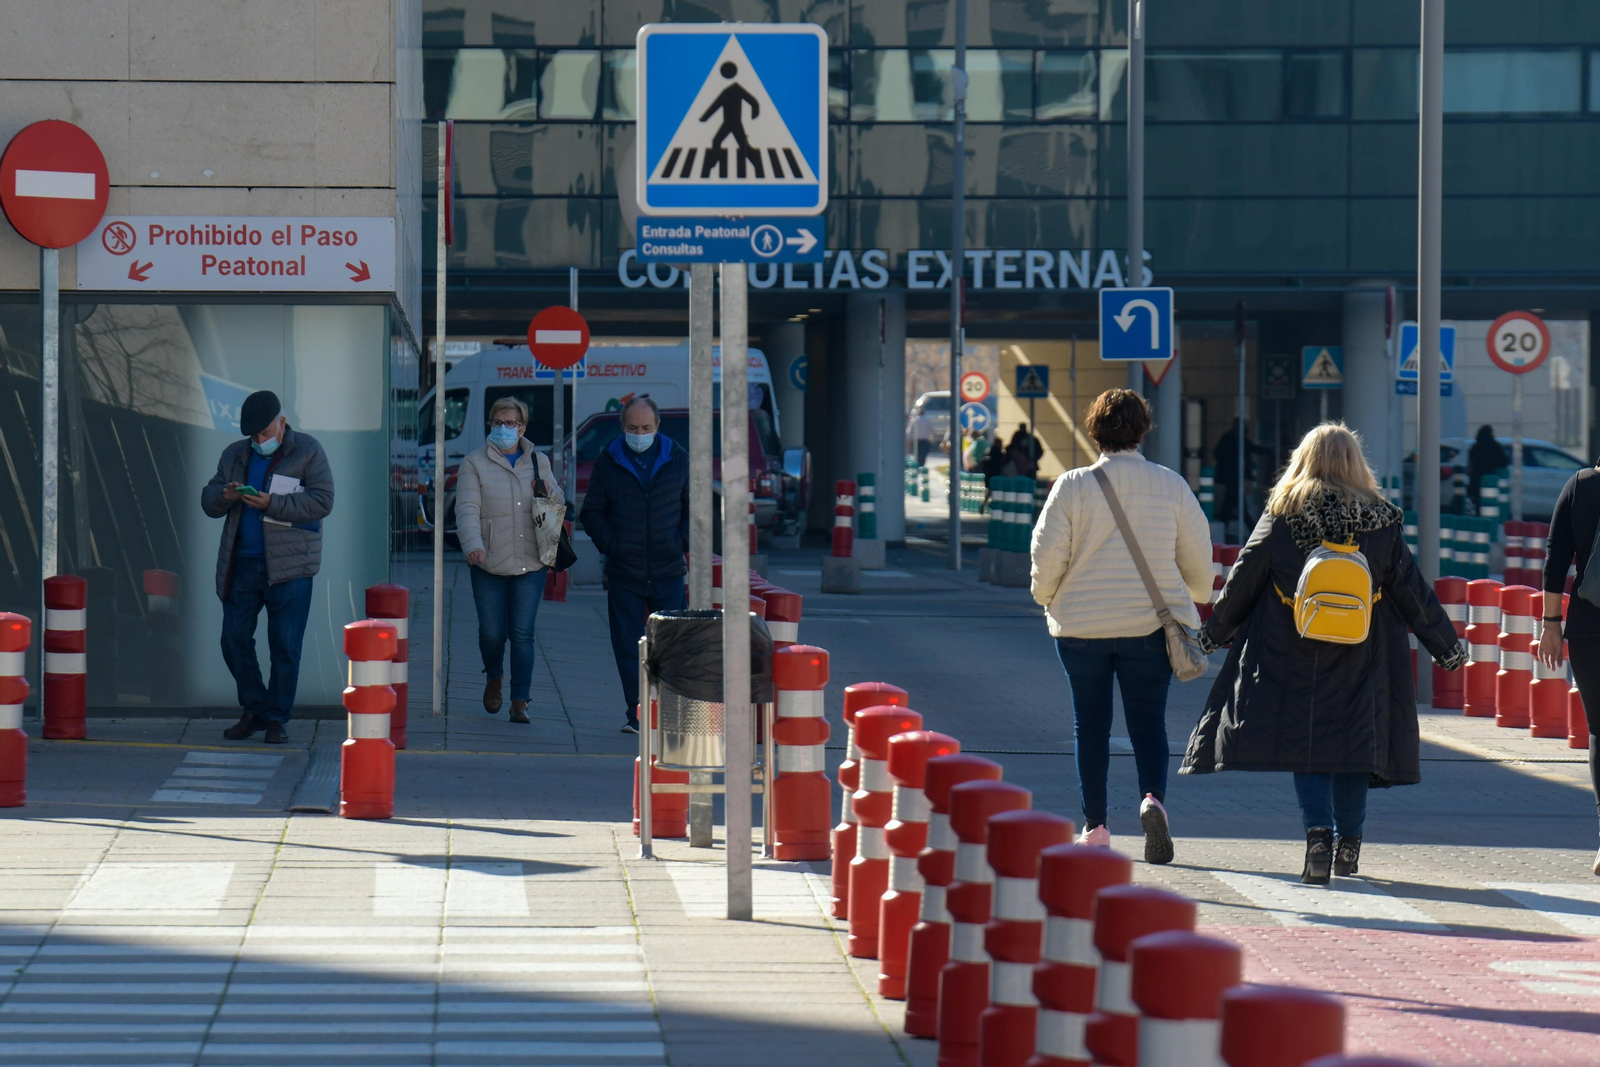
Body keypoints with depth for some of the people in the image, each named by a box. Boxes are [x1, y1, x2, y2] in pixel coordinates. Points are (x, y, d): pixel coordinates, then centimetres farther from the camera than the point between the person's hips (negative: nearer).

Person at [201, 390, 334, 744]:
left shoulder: (308, 451, 0)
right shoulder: (235, 455, 15)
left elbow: (322, 501, -10)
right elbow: (207, 501, 14)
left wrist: (272, 504, -19)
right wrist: (224, 496, -10)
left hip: (289, 566, -5)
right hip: (242, 563, 5)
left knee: (284, 645, -3)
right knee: (234, 638, 2)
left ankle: (277, 718, 7)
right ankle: (255, 710, 17)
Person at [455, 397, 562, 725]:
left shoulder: (539, 463, 12)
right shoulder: (475, 464, 3)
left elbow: (559, 506, 20)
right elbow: (467, 510, -7)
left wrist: (549, 494, -4)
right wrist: (473, 544, -24)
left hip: (531, 564, 1)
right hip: (489, 564, -1)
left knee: (522, 634, -4)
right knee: (492, 633, 3)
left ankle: (520, 702, 0)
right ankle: (494, 679, 34)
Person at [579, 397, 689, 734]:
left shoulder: (677, 459, 6)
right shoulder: (608, 462, 5)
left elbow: (693, 505, 14)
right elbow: (592, 512, 10)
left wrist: (683, 542, -1)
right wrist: (610, 545, -5)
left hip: (668, 571, 0)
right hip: (623, 573, 0)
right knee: (627, 647, -1)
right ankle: (636, 713, 4)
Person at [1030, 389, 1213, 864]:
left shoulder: (1072, 486, -5)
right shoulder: (1170, 485, 0)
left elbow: (1047, 554, -5)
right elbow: (1198, 556, 6)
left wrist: (1047, 596, 16)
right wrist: (1197, 595, 27)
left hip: (1082, 624, -1)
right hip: (1150, 624, 1)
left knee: (1090, 724, 10)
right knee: (1148, 721, 5)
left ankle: (1094, 827, 11)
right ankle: (1153, 797, -22)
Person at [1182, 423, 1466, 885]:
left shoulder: (1282, 517, -1)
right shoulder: (1379, 521, 2)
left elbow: (1243, 580, 3)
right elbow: (1412, 591, 6)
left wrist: (1213, 634, 16)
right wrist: (1447, 646, 16)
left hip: (1293, 658, -1)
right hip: (1360, 664, 1)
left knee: (1305, 744, 0)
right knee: (1354, 740, 10)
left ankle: (1319, 833, -18)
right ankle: (1348, 844, 14)